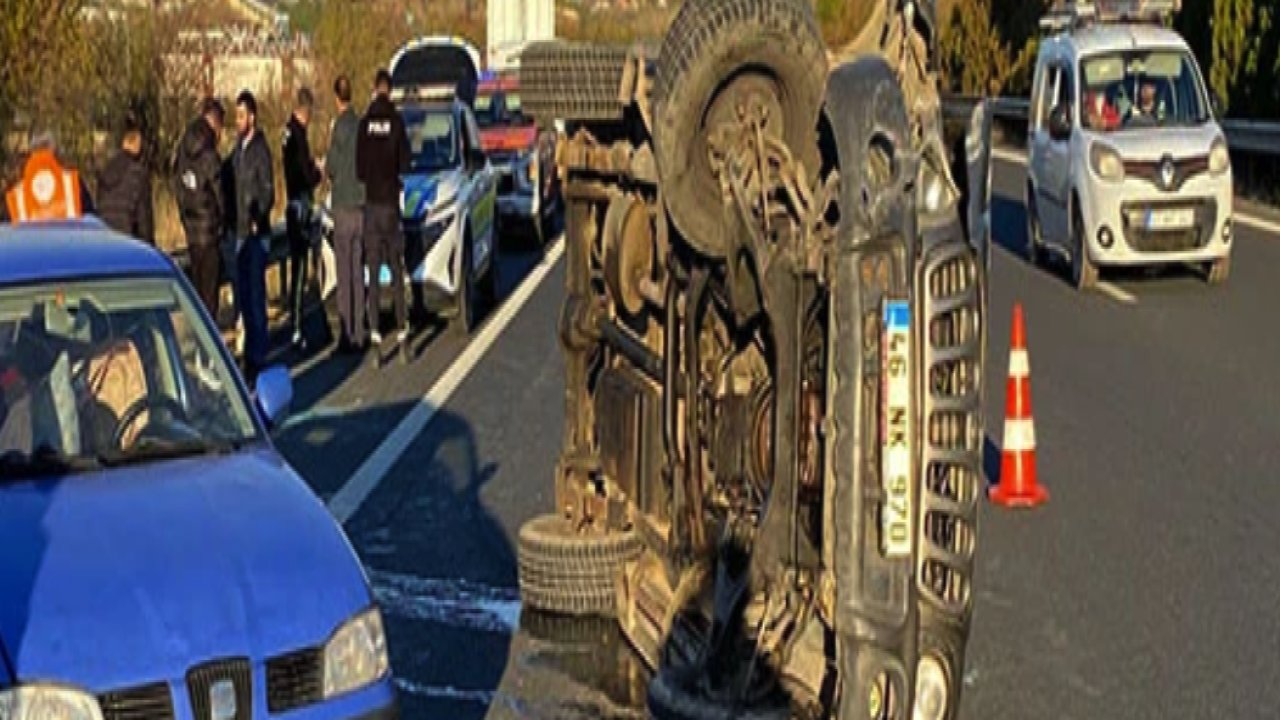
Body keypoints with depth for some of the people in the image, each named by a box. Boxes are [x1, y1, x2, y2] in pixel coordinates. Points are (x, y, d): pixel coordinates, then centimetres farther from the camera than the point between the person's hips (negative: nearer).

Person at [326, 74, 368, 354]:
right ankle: (358, 334, 11)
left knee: (345, 273, -4)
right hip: (361, 204, 6)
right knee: (358, 271, 9)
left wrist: (327, 168, 12)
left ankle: (348, 335, -5)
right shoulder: (359, 125, 7)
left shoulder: (340, 126, -11)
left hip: (343, 207, -6)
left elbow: (331, 168, -8)